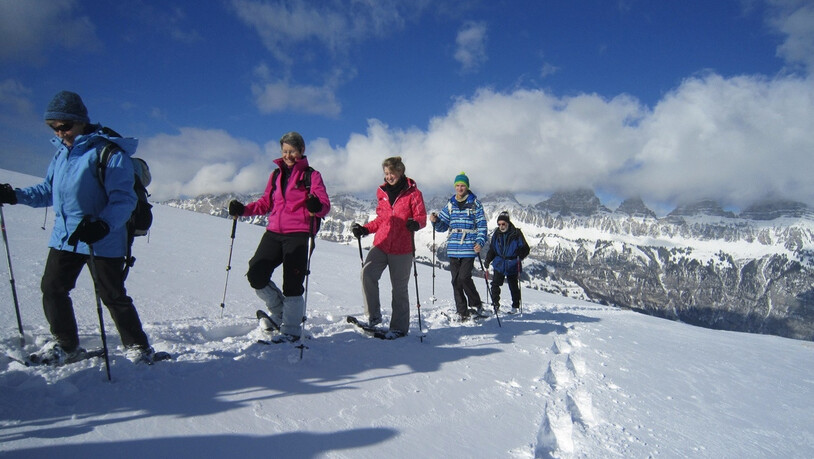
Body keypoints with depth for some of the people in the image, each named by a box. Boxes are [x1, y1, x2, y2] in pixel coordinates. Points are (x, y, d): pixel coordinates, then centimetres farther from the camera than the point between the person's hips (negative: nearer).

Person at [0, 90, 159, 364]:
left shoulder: (108, 152, -13)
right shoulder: (62, 152, 11)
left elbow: (123, 198, -19)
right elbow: (49, 190, 21)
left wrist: (102, 225, -34)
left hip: (102, 240, -7)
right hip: (64, 236, 8)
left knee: (113, 296, -1)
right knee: (52, 288, 10)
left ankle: (138, 347, 15)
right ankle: (65, 344, 29)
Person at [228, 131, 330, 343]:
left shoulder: (311, 175, 4)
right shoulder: (276, 175, 18)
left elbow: (325, 205, -6)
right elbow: (265, 203, 21)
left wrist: (316, 206, -30)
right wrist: (243, 210, 5)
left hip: (297, 234, -5)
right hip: (274, 232, 5)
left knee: (291, 283, -6)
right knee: (256, 274, -3)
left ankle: (291, 330, 8)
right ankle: (280, 312, 21)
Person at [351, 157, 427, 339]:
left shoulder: (413, 193, -1)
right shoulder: (382, 192, 12)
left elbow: (422, 217, -5)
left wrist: (415, 223, -28)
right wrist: (364, 229, 7)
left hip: (402, 248, -4)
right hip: (381, 245, 4)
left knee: (400, 288, 3)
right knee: (367, 273, -19)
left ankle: (399, 327, 16)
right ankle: (373, 315, -5)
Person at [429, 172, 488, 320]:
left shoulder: (475, 204, 3)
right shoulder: (450, 204, 13)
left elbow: (482, 224, 0)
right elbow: (443, 226, 13)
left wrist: (480, 242, -14)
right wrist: (435, 221, -9)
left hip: (469, 247, -4)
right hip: (453, 248, 4)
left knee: (464, 278, -14)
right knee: (456, 280, 5)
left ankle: (476, 304, 9)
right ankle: (462, 312, 14)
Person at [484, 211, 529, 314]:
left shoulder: (516, 234, -6)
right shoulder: (496, 234, 5)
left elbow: (525, 249, -3)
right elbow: (492, 249, 15)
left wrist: (519, 256, -22)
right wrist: (488, 260, 3)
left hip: (512, 265, -3)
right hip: (499, 264, 3)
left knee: (514, 286, 6)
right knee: (495, 284, -10)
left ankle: (515, 306, 22)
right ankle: (495, 304, 3)